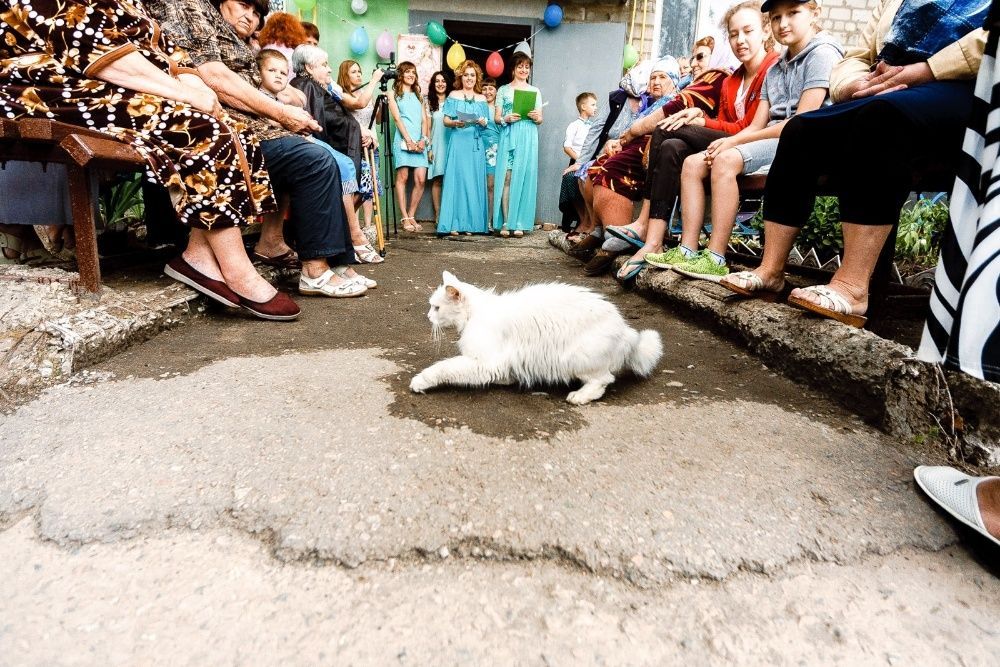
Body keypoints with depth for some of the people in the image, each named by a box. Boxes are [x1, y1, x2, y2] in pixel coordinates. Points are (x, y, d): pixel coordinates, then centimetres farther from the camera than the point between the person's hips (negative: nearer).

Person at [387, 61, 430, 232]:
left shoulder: (418, 95, 26)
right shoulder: (393, 94, 12)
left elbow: (425, 120, 15)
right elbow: (397, 118, 0)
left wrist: (423, 139, -3)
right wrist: (409, 140, -12)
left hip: (420, 141, 4)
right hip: (403, 139, -4)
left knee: (420, 180, -8)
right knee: (402, 177, -9)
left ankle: (412, 215, 1)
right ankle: (405, 218, -8)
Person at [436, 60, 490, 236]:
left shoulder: (482, 99, 16)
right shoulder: (453, 96, 9)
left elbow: (486, 124, 14)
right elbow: (445, 121, 4)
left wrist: (482, 122, -9)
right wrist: (455, 123, -17)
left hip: (476, 144, 3)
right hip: (458, 143, -3)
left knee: (474, 182, -1)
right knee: (456, 180, -8)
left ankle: (471, 223, 4)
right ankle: (454, 224, -8)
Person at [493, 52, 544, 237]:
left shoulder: (535, 91, 16)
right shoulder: (503, 90, 13)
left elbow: (540, 119, 15)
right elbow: (497, 118, 8)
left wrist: (536, 117, -8)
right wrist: (506, 119, -13)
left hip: (528, 138, 1)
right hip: (508, 137, -1)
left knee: (523, 178, -5)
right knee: (507, 178, -9)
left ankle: (519, 223, -2)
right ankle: (506, 223, -8)